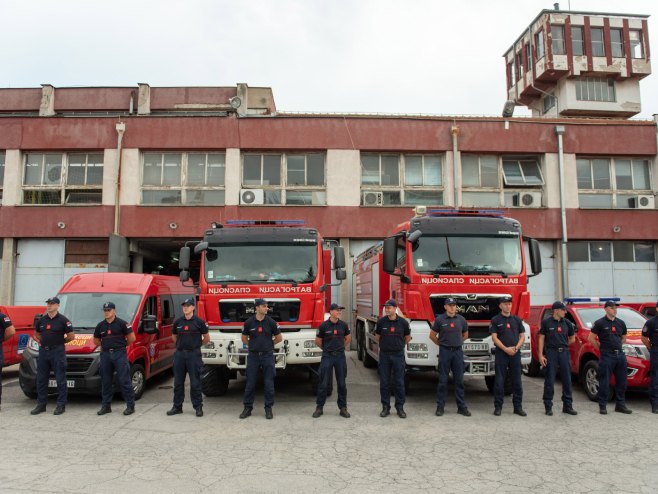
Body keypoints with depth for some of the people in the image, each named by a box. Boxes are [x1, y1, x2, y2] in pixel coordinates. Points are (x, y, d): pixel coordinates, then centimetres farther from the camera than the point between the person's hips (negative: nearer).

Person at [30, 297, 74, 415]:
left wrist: (60, 341, 5)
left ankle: (61, 405, 5)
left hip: (58, 352, -5)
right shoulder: (41, 320, 9)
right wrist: (43, 341, 11)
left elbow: (71, 336, -4)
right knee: (41, 379, 10)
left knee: (60, 380, -1)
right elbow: (36, 334, 25)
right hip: (43, 351, 5)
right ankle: (41, 404, 20)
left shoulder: (63, 320, -6)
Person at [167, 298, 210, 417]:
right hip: (179, 354, 4)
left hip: (194, 354, -4)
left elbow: (207, 338, 4)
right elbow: (174, 336, 22)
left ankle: (198, 407, 10)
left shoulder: (199, 321, -4)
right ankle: (177, 406, 21)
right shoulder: (178, 322, 6)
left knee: (195, 383, 1)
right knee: (178, 382, 10)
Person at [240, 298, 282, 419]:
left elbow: (279, 338, 6)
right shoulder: (249, 322, -3)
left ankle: (268, 408, 13)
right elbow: (244, 338, 12)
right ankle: (247, 407, 17)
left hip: (268, 356, 0)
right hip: (253, 356, 1)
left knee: (269, 383, 3)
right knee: (250, 383, 6)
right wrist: (253, 346, 9)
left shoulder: (271, 322, -4)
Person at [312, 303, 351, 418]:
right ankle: (319, 407, 13)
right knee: (323, 383, 2)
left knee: (341, 383, 7)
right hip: (327, 357, -2)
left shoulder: (343, 325, 1)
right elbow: (318, 341, 6)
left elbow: (348, 338, 18)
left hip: (340, 356, 2)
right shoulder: (324, 326, -8)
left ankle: (343, 408, 16)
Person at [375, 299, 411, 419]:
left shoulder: (403, 322, -5)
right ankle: (385, 407, 15)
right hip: (384, 355, 1)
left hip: (398, 355, -1)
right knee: (384, 382, 5)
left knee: (399, 382, 4)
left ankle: (400, 407, 15)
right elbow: (377, 337, 12)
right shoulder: (381, 321, -4)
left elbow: (408, 337, 12)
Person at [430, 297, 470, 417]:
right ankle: (440, 406, 11)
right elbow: (432, 335, 5)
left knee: (459, 380, 6)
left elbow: (465, 335, 19)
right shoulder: (439, 320, -4)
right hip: (444, 352, -2)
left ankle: (461, 407, 14)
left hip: (458, 352, 2)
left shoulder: (461, 319, 3)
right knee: (443, 380, 3)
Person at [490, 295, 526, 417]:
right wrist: (506, 349, -14)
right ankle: (498, 407, 7)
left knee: (517, 381, 7)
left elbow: (522, 336, 9)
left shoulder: (517, 319, 10)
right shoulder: (495, 320, 0)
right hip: (501, 353, -3)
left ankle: (518, 407, 15)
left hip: (515, 353, 3)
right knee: (499, 381, 0)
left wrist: (516, 348, -7)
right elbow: (494, 337, -5)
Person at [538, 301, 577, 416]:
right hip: (551, 353, -4)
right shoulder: (546, 322, -4)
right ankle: (548, 406, 9)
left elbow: (572, 338, 19)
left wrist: (563, 345, 9)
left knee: (567, 380, 7)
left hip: (564, 352, 4)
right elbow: (541, 339, -3)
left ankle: (567, 406, 18)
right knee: (550, 381, 0)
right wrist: (540, 355, -8)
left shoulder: (567, 323, 7)